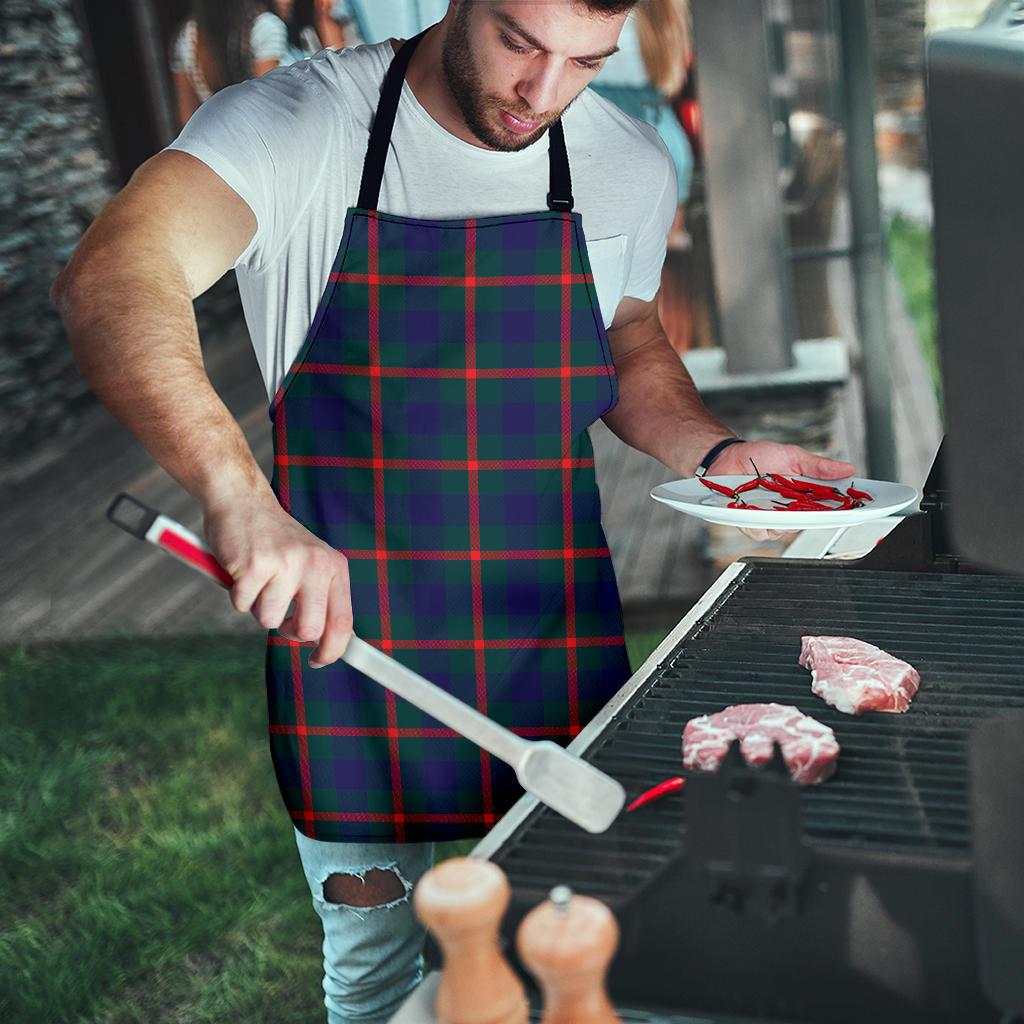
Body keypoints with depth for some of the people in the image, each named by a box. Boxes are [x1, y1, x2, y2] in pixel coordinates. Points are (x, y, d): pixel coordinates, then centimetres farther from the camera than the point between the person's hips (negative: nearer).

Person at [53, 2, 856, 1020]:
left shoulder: (630, 165, 0)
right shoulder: (296, 124, -14)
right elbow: (109, 282, -31)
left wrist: (716, 452, -2)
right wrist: (238, 495, -47)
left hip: (556, 652, 3)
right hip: (348, 647, -2)